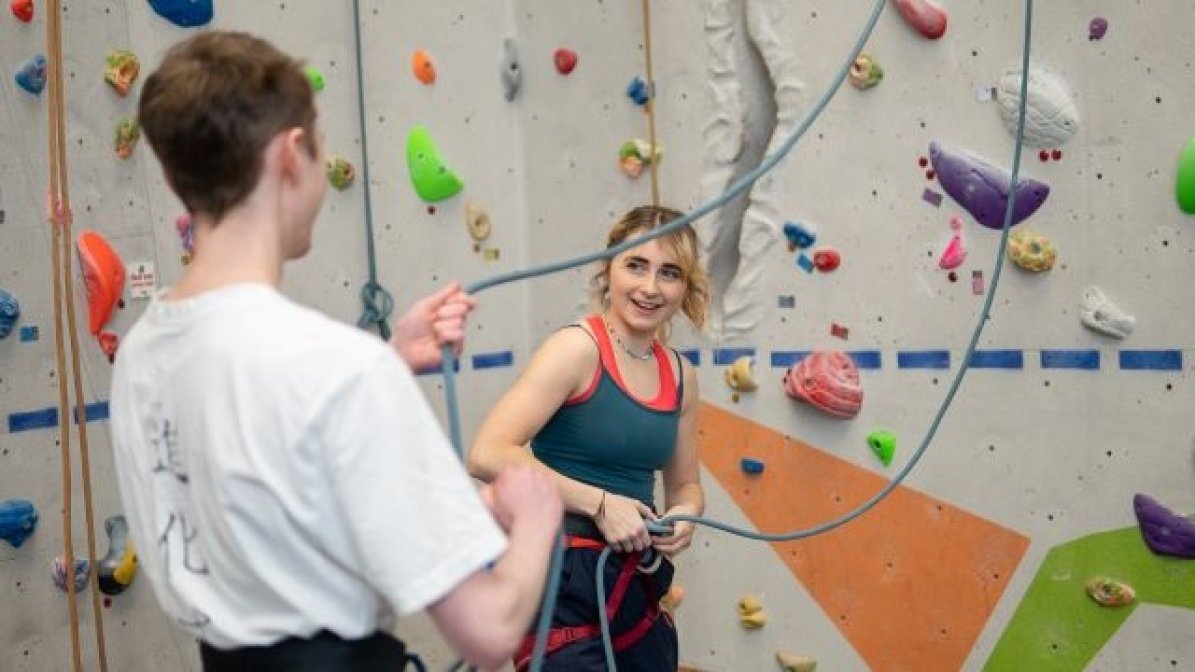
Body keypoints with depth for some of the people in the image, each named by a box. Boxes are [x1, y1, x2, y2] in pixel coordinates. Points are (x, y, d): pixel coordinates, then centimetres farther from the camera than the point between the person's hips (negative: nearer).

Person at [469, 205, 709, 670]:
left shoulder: (679, 375, 6)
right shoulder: (579, 348, -13)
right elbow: (487, 455, -23)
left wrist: (685, 514, -3)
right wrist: (600, 503, -21)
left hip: (635, 583, 7)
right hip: (564, 580, -7)